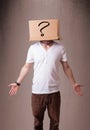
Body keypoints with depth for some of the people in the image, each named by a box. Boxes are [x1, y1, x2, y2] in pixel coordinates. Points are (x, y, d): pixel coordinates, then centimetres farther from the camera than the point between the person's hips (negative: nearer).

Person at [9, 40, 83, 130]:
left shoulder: (60, 48, -2)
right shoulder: (33, 48, -3)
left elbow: (66, 67, 6)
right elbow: (26, 67, 6)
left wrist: (73, 84, 3)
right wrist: (18, 83, 4)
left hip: (54, 91, 0)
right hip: (37, 92, 0)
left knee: (55, 121, 11)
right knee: (37, 120, 11)